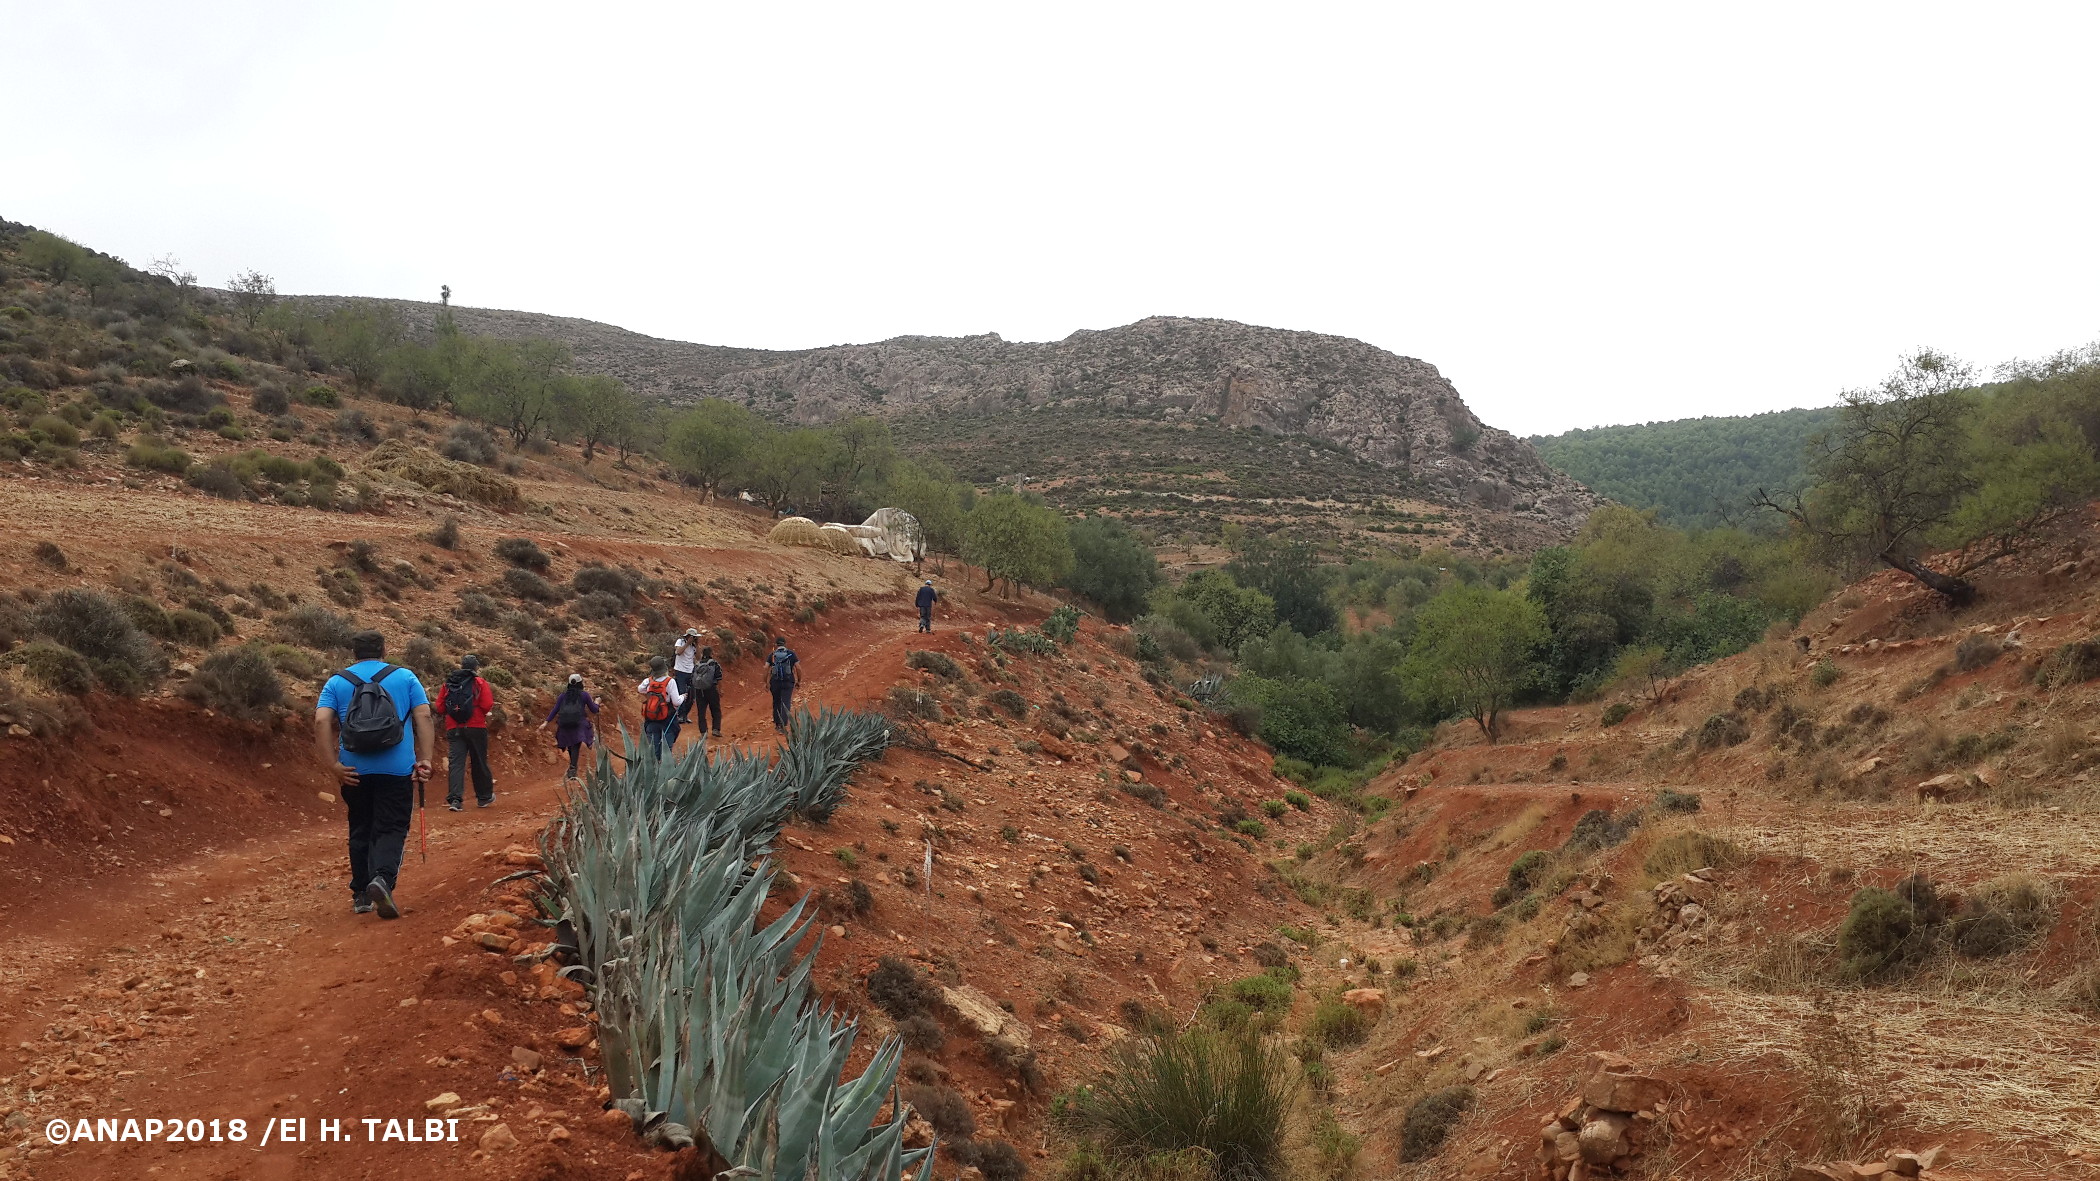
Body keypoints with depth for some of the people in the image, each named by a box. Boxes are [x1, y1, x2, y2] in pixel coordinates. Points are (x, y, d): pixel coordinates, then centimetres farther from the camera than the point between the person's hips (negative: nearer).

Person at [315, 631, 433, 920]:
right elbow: (424, 717, -4)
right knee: (391, 830, 0)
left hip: (355, 772, 2)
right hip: (397, 769, -2)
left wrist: (334, 765, -7)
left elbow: (321, 722, -6)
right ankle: (383, 878, -25)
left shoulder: (337, 682, 8)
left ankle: (361, 895, 20)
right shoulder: (405, 677, 6)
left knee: (361, 831, 16)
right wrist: (425, 759, -5)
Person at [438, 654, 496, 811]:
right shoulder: (479, 683, -3)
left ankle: (455, 799, -15)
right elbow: (487, 705, -11)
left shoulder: (448, 684, 7)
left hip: (454, 729, 2)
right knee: (479, 763, 10)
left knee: (455, 763, -2)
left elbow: (440, 707, 5)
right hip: (476, 728, -2)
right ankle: (484, 796, 22)